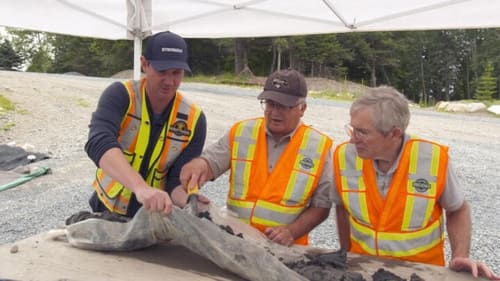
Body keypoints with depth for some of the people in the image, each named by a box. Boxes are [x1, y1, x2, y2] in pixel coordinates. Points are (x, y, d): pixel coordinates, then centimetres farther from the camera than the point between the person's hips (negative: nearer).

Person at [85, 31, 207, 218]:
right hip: (107, 210, -2)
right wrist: (141, 187, -49)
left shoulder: (193, 118, -11)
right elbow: (98, 142, -34)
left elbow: (179, 179, -12)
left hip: (156, 217, 2)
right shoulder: (120, 95, -16)